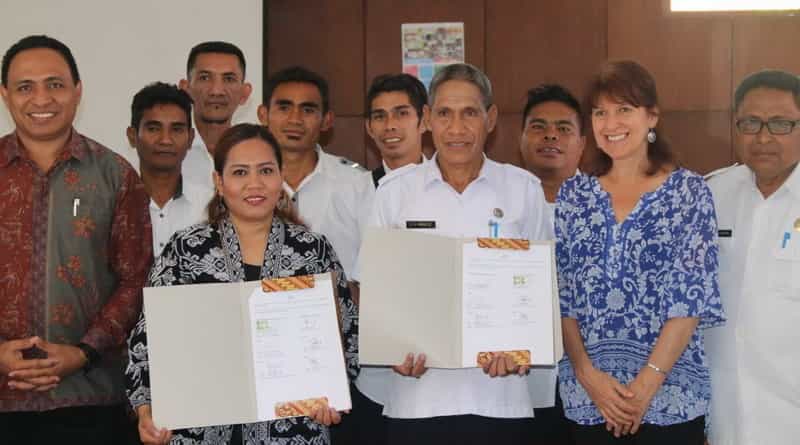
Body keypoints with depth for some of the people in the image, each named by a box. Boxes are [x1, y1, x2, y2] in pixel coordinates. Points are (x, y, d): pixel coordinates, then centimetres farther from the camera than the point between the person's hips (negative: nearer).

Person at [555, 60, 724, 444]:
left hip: (671, 396, -2)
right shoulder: (573, 194, 5)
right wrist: (588, 376, -9)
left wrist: (647, 382, -14)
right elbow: (559, 296, 3)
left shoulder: (689, 191, -2)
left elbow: (692, 296, -8)